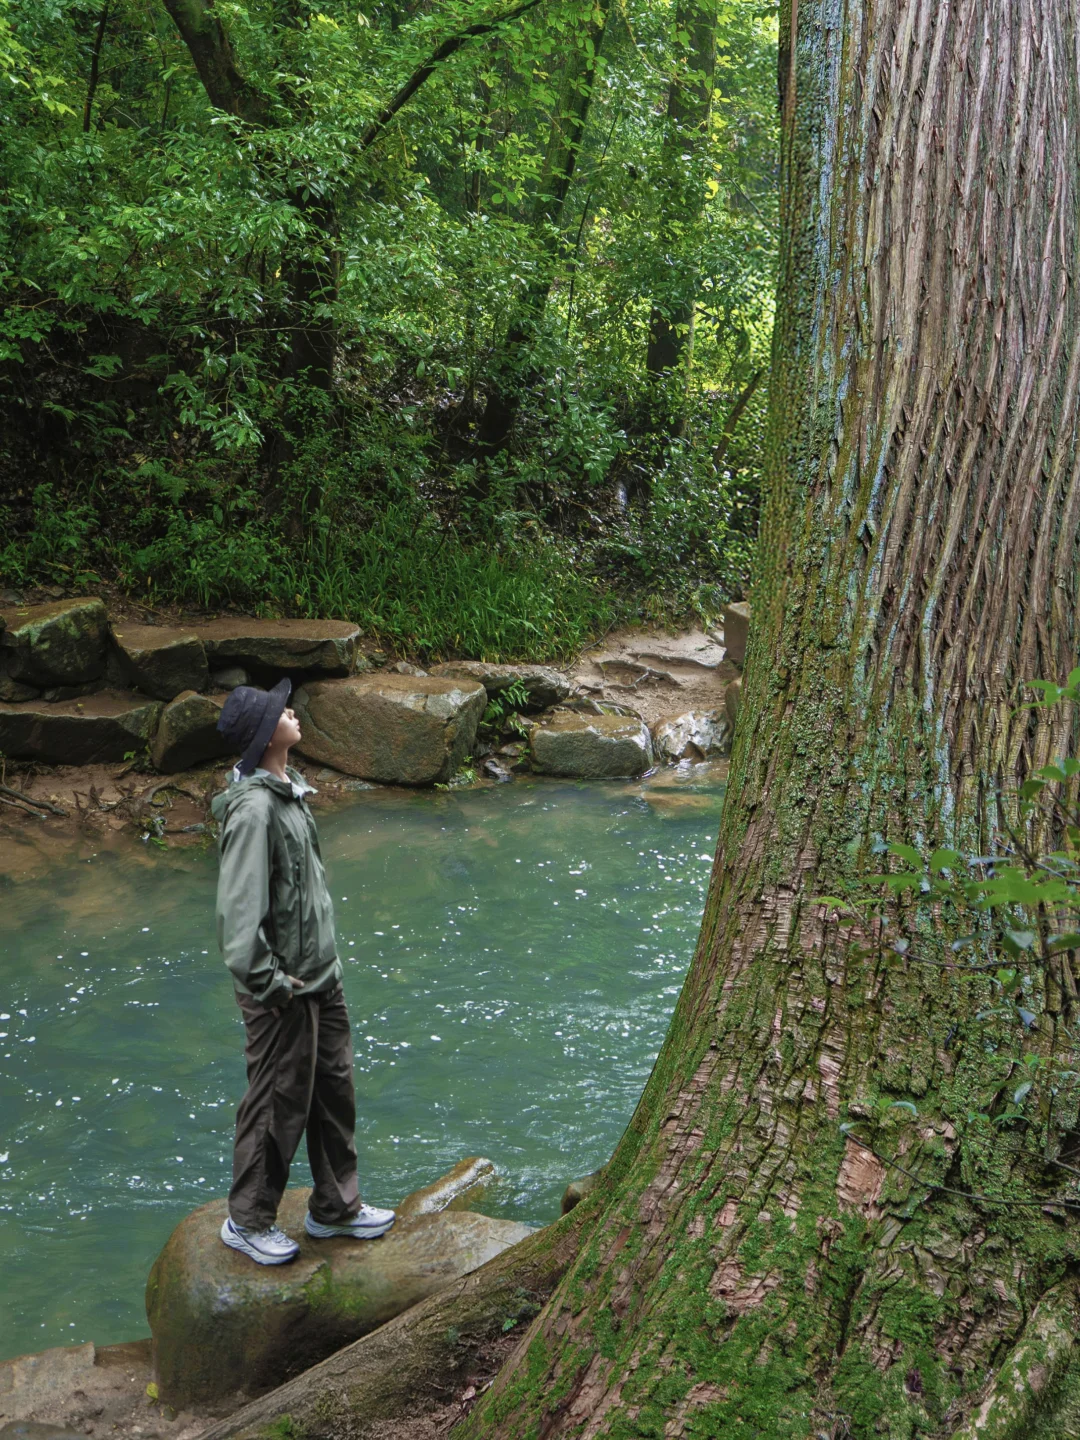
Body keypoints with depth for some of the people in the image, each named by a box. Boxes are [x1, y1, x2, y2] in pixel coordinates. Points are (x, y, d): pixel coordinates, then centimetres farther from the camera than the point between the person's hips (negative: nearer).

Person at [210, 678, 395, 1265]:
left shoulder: (287, 790, 6)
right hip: (284, 988, -9)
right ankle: (247, 1221, 25)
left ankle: (335, 1206, 36)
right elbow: (239, 907, -27)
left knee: (334, 1089, 19)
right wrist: (265, 982, -22)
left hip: (320, 975, 9)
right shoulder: (253, 809, -25)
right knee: (278, 1104, 5)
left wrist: (324, 962, 16)